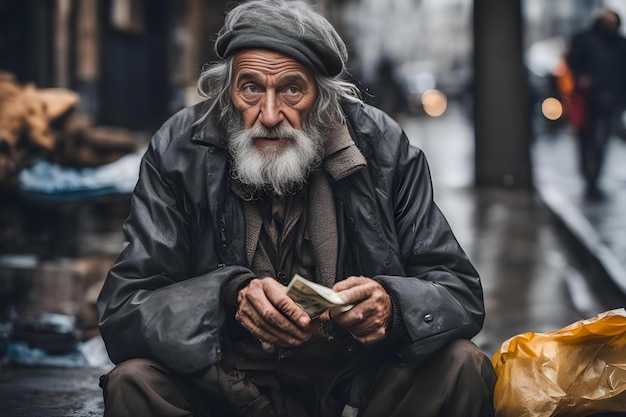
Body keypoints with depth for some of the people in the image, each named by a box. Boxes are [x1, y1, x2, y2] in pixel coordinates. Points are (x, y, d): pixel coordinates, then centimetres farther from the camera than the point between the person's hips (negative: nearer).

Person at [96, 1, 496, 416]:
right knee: (132, 382, -27)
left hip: (357, 383, 1)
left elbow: (462, 291, -7)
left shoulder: (381, 146, -7)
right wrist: (231, 297, -35)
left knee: (464, 366, -23)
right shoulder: (178, 151, -9)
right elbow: (121, 311, -15)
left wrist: (391, 304, -31)